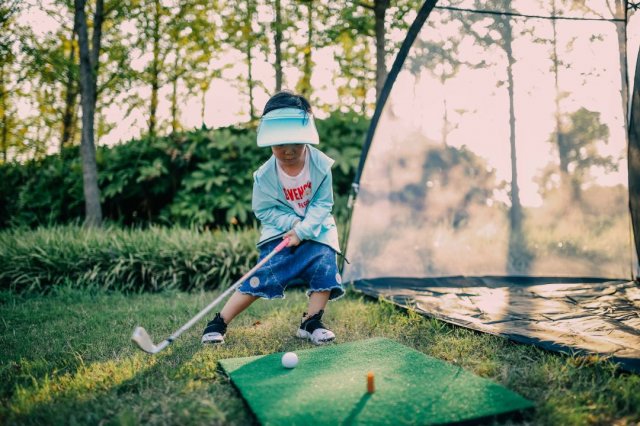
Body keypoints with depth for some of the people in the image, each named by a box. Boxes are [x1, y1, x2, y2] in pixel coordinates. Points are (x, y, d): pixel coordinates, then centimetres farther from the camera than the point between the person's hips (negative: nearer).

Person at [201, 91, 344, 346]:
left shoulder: (321, 164, -15)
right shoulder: (265, 175, -17)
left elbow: (323, 203, -11)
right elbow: (264, 210, -9)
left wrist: (302, 230, -23)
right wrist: (292, 222, -22)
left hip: (315, 228, 2)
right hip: (280, 229, -2)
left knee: (325, 265, -19)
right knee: (264, 275, -12)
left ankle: (311, 323, 0)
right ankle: (219, 322, -1)